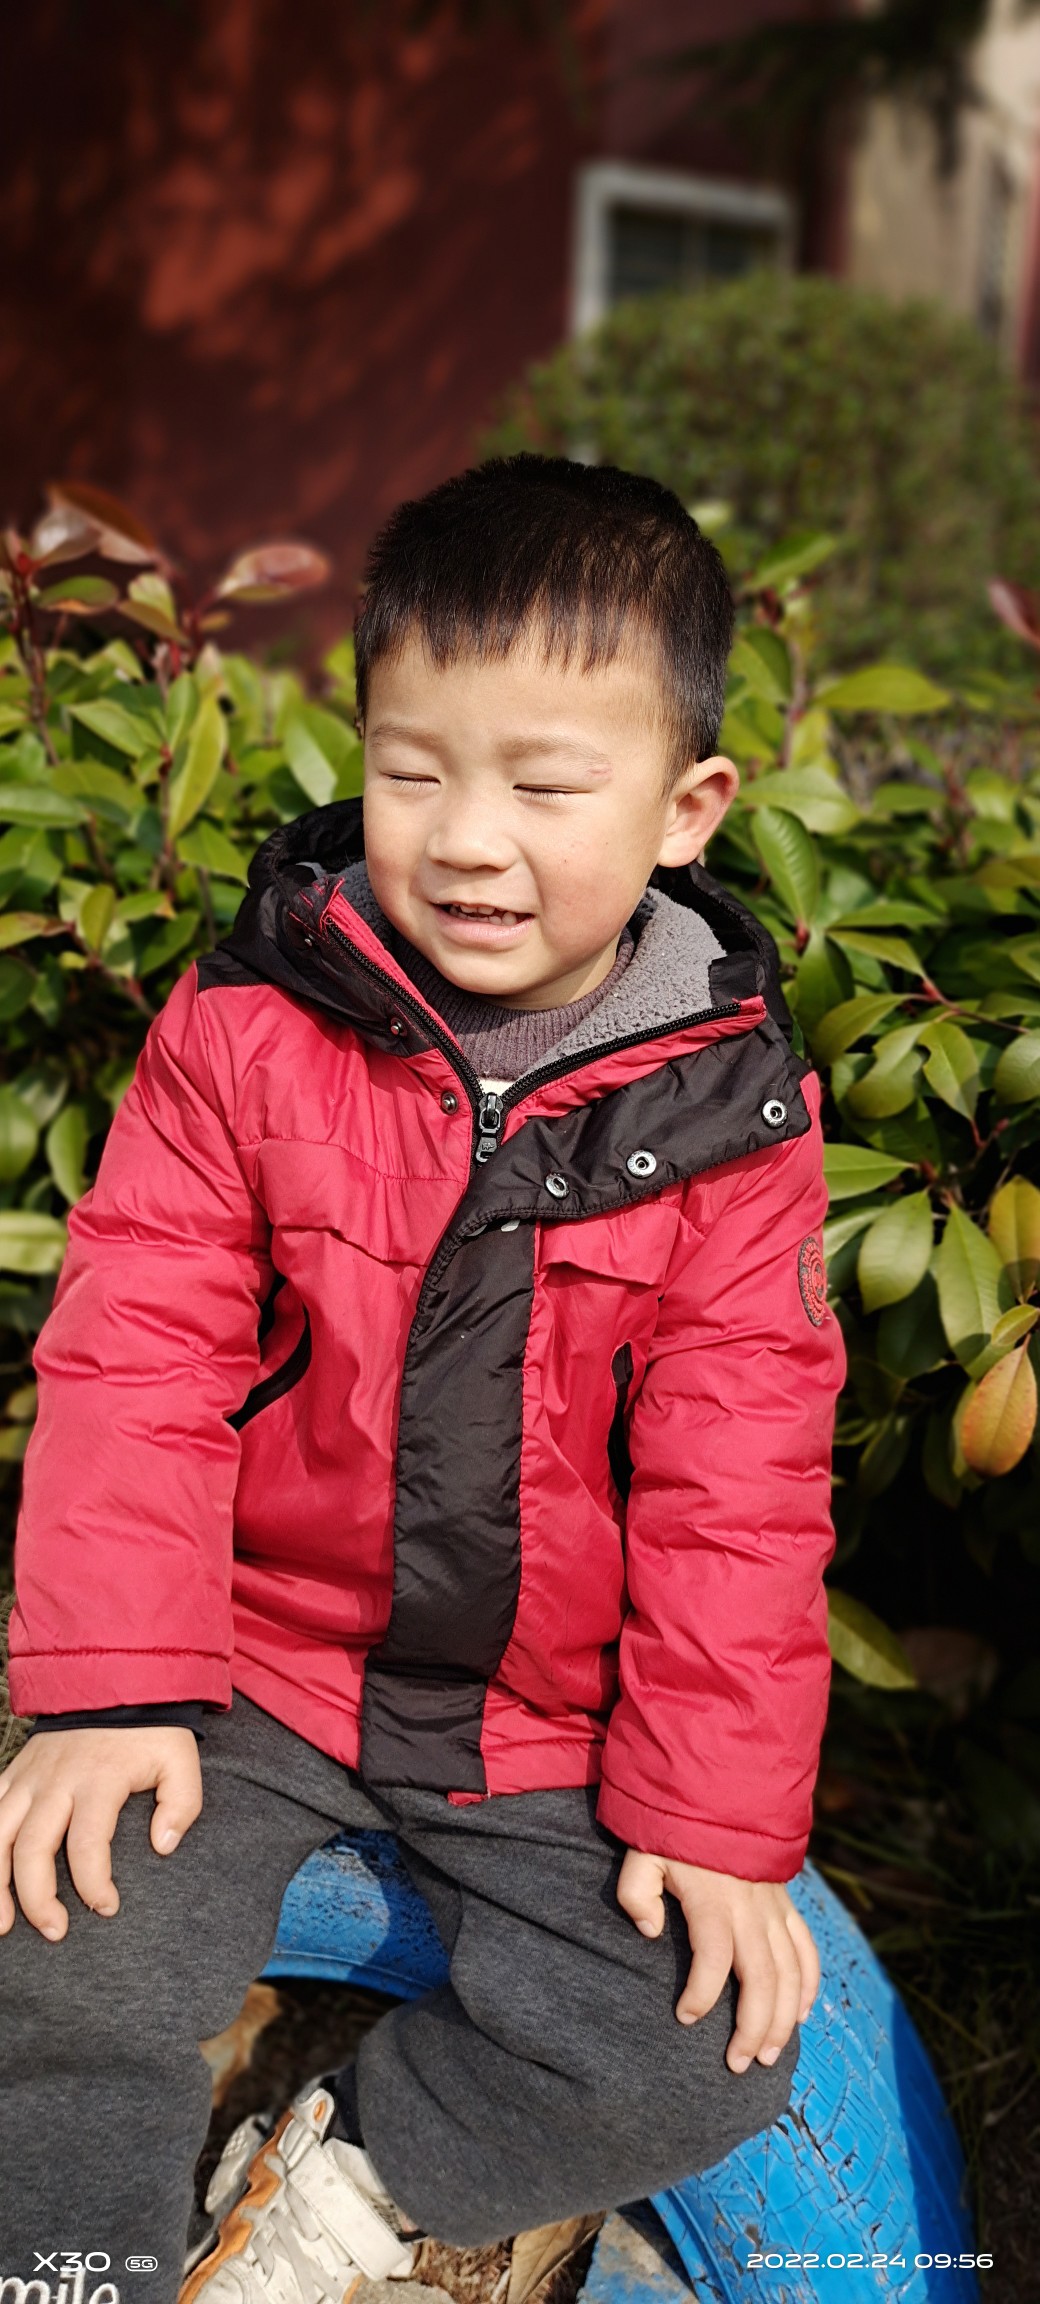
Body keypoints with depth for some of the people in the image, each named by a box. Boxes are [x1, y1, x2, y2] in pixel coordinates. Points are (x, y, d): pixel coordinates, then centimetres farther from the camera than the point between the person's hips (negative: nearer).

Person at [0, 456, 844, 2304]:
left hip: (557, 1728, 1)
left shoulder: (728, 1107, -8)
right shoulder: (247, 1032, -9)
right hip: (258, 1658, 0)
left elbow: (733, 1479, -6)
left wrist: (720, 1813, -8)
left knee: (697, 2056, -11)